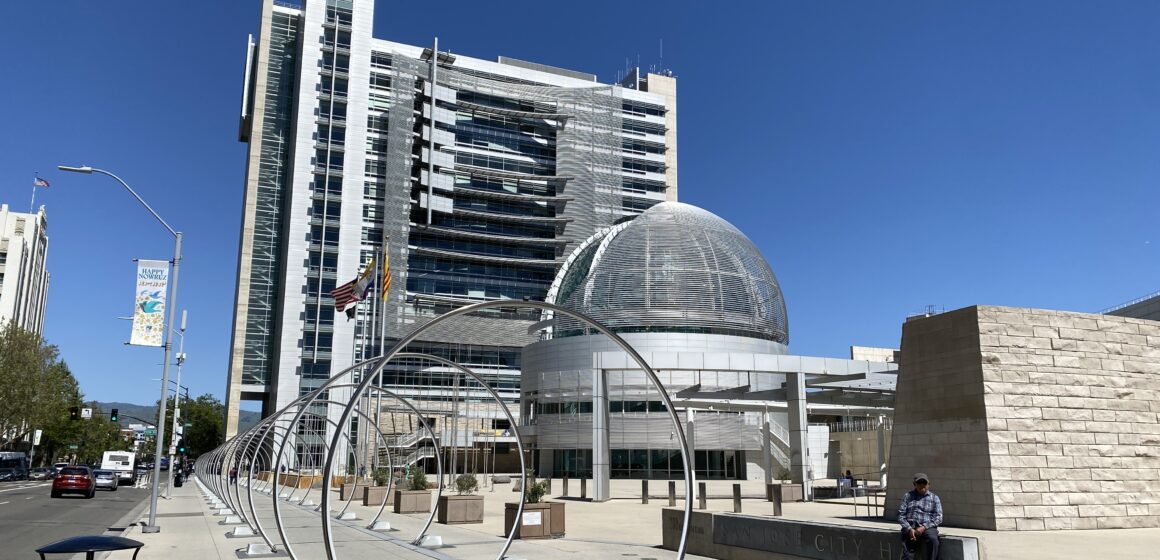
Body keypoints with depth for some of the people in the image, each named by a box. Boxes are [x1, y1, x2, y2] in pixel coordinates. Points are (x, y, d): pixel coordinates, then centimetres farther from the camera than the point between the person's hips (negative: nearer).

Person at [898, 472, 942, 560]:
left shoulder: (934, 498, 14)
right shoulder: (908, 496, 16)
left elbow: (938, 517, 4)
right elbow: (901, 515, 8)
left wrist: (924, 527, -12)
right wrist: (909, 529, -10)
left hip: (928, 527, 0)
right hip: (910, 526, 0)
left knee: (933, 539, -32)